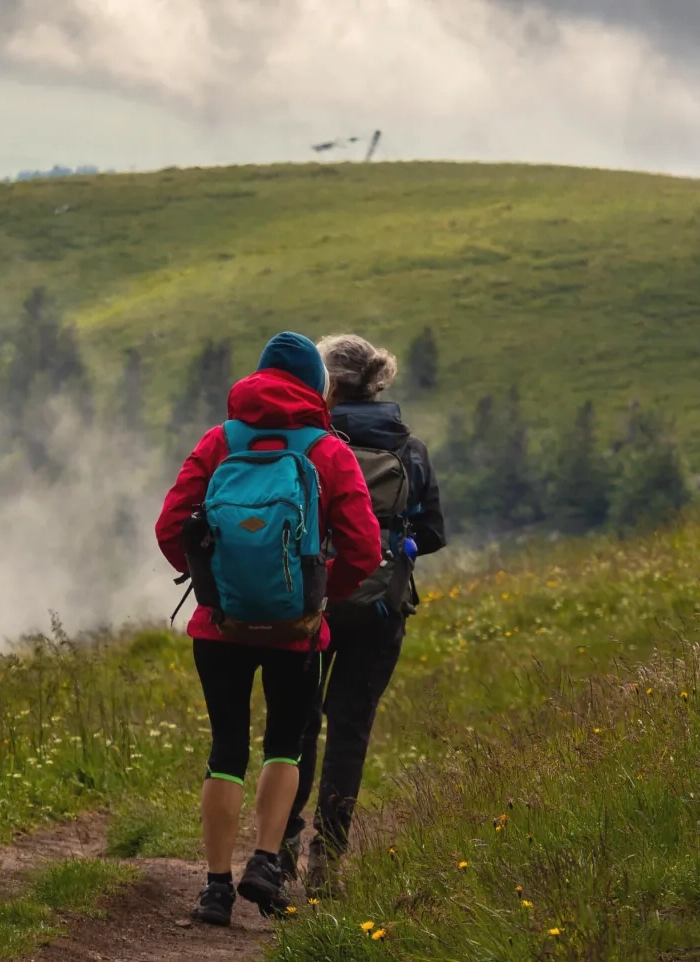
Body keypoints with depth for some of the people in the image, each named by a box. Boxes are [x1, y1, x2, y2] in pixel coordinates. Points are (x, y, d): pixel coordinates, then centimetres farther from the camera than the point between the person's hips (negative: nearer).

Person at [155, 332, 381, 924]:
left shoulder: (219, 443, 2)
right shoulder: (331, 453, -2)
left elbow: (170, 528, -3)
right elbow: (364, 551, -7)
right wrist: (324, 593, 9)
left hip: (221, 623, 1)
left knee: (228, 749, 9)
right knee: (286, 744, 18)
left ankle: (218, 885, 6)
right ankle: (266, 862, 2)